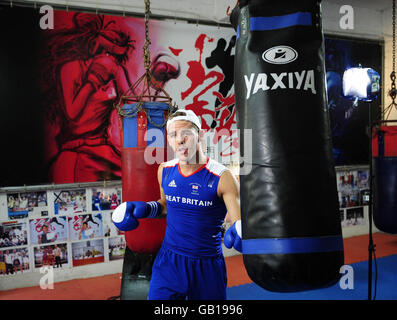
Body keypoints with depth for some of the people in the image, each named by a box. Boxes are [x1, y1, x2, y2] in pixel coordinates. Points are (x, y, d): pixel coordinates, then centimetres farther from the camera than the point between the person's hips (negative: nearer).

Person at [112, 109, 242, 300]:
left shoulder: (222, 177, -16)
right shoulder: (165, 171, -1)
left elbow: (239, 219, -16)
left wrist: (239, 230, -39)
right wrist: (143, 209, 1)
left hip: (207, 265, -2)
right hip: (169, 259, 3)